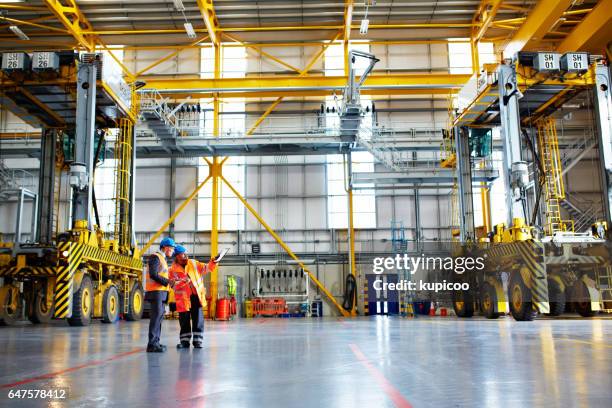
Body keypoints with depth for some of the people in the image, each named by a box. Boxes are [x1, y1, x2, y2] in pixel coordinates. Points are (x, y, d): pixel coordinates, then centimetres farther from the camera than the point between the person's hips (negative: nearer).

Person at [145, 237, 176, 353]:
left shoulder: (162, 259, 22)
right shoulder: (155, 257, -8)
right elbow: (153, 275, -19)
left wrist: (170, 281, 6)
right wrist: (167, 282, -18)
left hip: (161, 292, 10)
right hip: (156, 291, -10)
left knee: (159, 316, 10)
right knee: (156, 316, -13)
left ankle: (156, 342, 14)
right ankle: (152, 344, -15)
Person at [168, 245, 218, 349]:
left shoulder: (193, 264, 6)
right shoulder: (173, 270, -4)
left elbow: (205, 268, 9)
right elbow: (174, 285, -12)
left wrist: (212, 263, -10)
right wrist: (184, 280, -27)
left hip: (196, 295, 2)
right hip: (183, 298, -2)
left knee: (198, 319, 1)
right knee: (184, 320, 6)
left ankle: (197, 340, 9)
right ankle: (185, 341, 19)